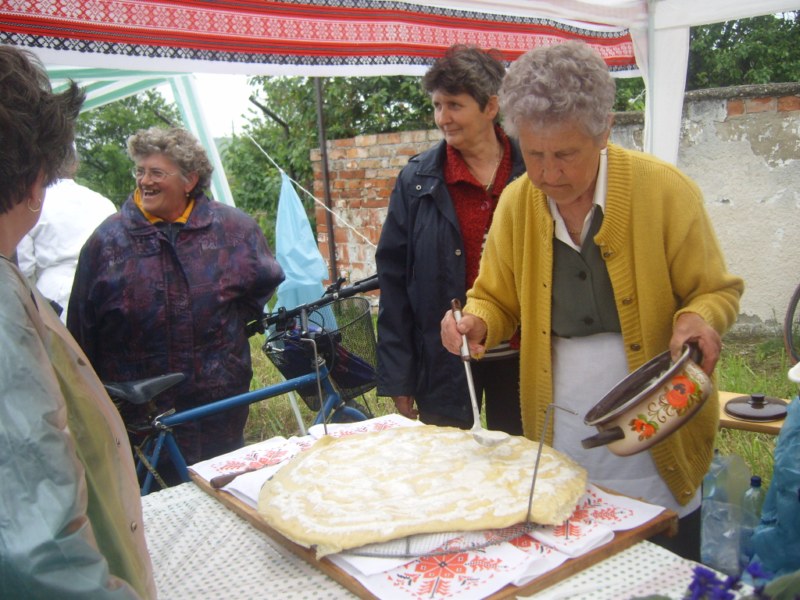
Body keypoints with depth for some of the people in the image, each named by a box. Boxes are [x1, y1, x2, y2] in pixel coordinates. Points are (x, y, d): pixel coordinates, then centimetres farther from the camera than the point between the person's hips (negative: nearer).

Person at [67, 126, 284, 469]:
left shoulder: (233, 229, -2)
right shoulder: (107, 240, -4)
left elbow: (267, 280, 15)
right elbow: (81, 331, 1)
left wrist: (230, 321, 4)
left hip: (219, 405, 1)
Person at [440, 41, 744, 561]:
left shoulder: (665, 191, -11)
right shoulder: (516, 203, -3)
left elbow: (717, 291, -1)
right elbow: (497, 300, 8)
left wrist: (699, 318, -23)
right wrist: (476, 322, -14)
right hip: (558, 447, 3)